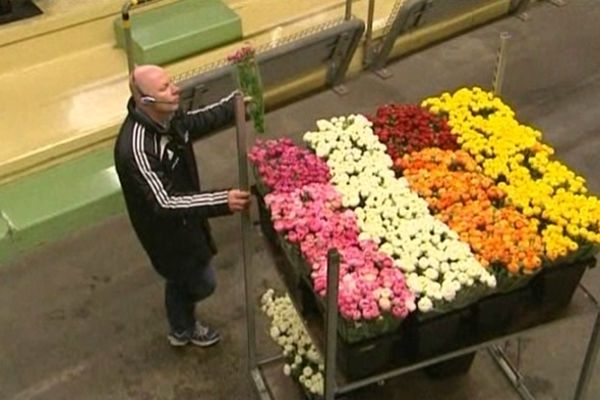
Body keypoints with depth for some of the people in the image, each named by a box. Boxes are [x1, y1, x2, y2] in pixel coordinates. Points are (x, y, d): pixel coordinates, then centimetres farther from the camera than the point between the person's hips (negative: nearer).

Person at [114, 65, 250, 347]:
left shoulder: (167, 117, -13)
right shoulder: (136, 149, -39)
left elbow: (195, 123, 10)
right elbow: (164, 203, -39)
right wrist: (222, 201, -46)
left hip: (181, 217, 8)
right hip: (166, 229, -8)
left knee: (181, 278, 29)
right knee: (202, 282, 13)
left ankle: (182, 330, 55)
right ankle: (184, 329, 46)